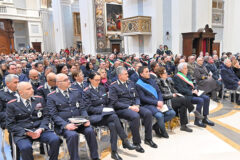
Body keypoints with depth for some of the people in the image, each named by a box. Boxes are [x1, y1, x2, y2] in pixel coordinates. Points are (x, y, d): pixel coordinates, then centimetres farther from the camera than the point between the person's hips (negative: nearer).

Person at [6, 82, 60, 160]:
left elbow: (46, 116, 10)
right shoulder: (11, 105, 5)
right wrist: (26, 132, -13)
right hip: (21, 133, -2)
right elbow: (10, 124, 1)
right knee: (26, 148, -33)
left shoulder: (39, 99, 12)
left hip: (40, 130, 2)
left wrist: (41, 129, -9)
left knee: (55, 140, -24)